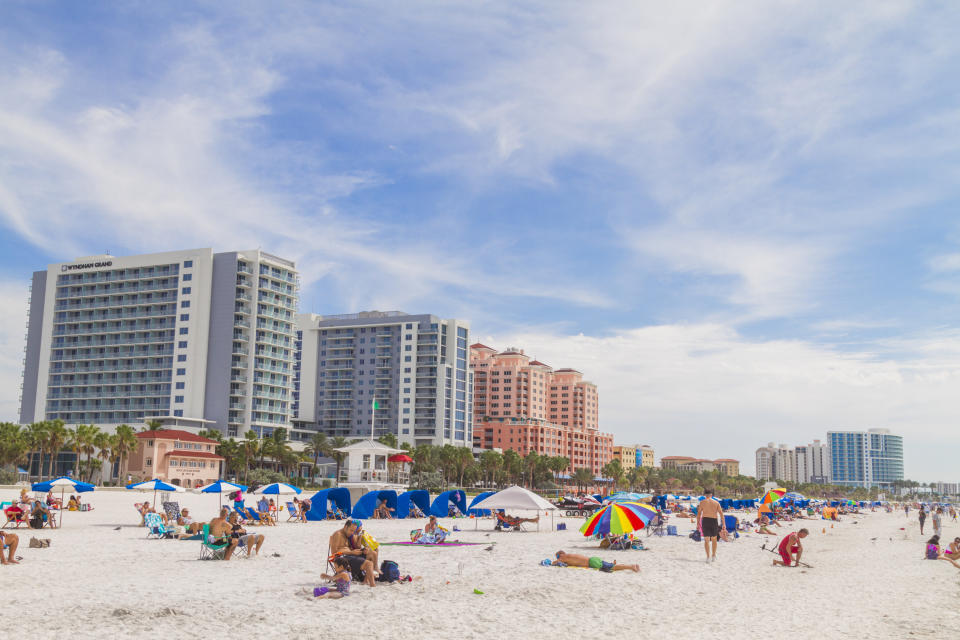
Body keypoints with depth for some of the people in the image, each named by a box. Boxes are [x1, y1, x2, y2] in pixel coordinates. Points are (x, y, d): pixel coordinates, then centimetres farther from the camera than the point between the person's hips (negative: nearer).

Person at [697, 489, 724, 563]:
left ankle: (708, 557, -5)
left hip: (705, 520, -1)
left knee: (706, 540, 4)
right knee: (714, 539, 18)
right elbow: (721, 513, 1)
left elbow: (699, 513, -1)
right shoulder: (716, 502, 7)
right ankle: (713, 556, 18)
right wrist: (723, 524, 1)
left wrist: (698, 524, 2)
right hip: (714, 521, 1)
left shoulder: (702, 502, 3)